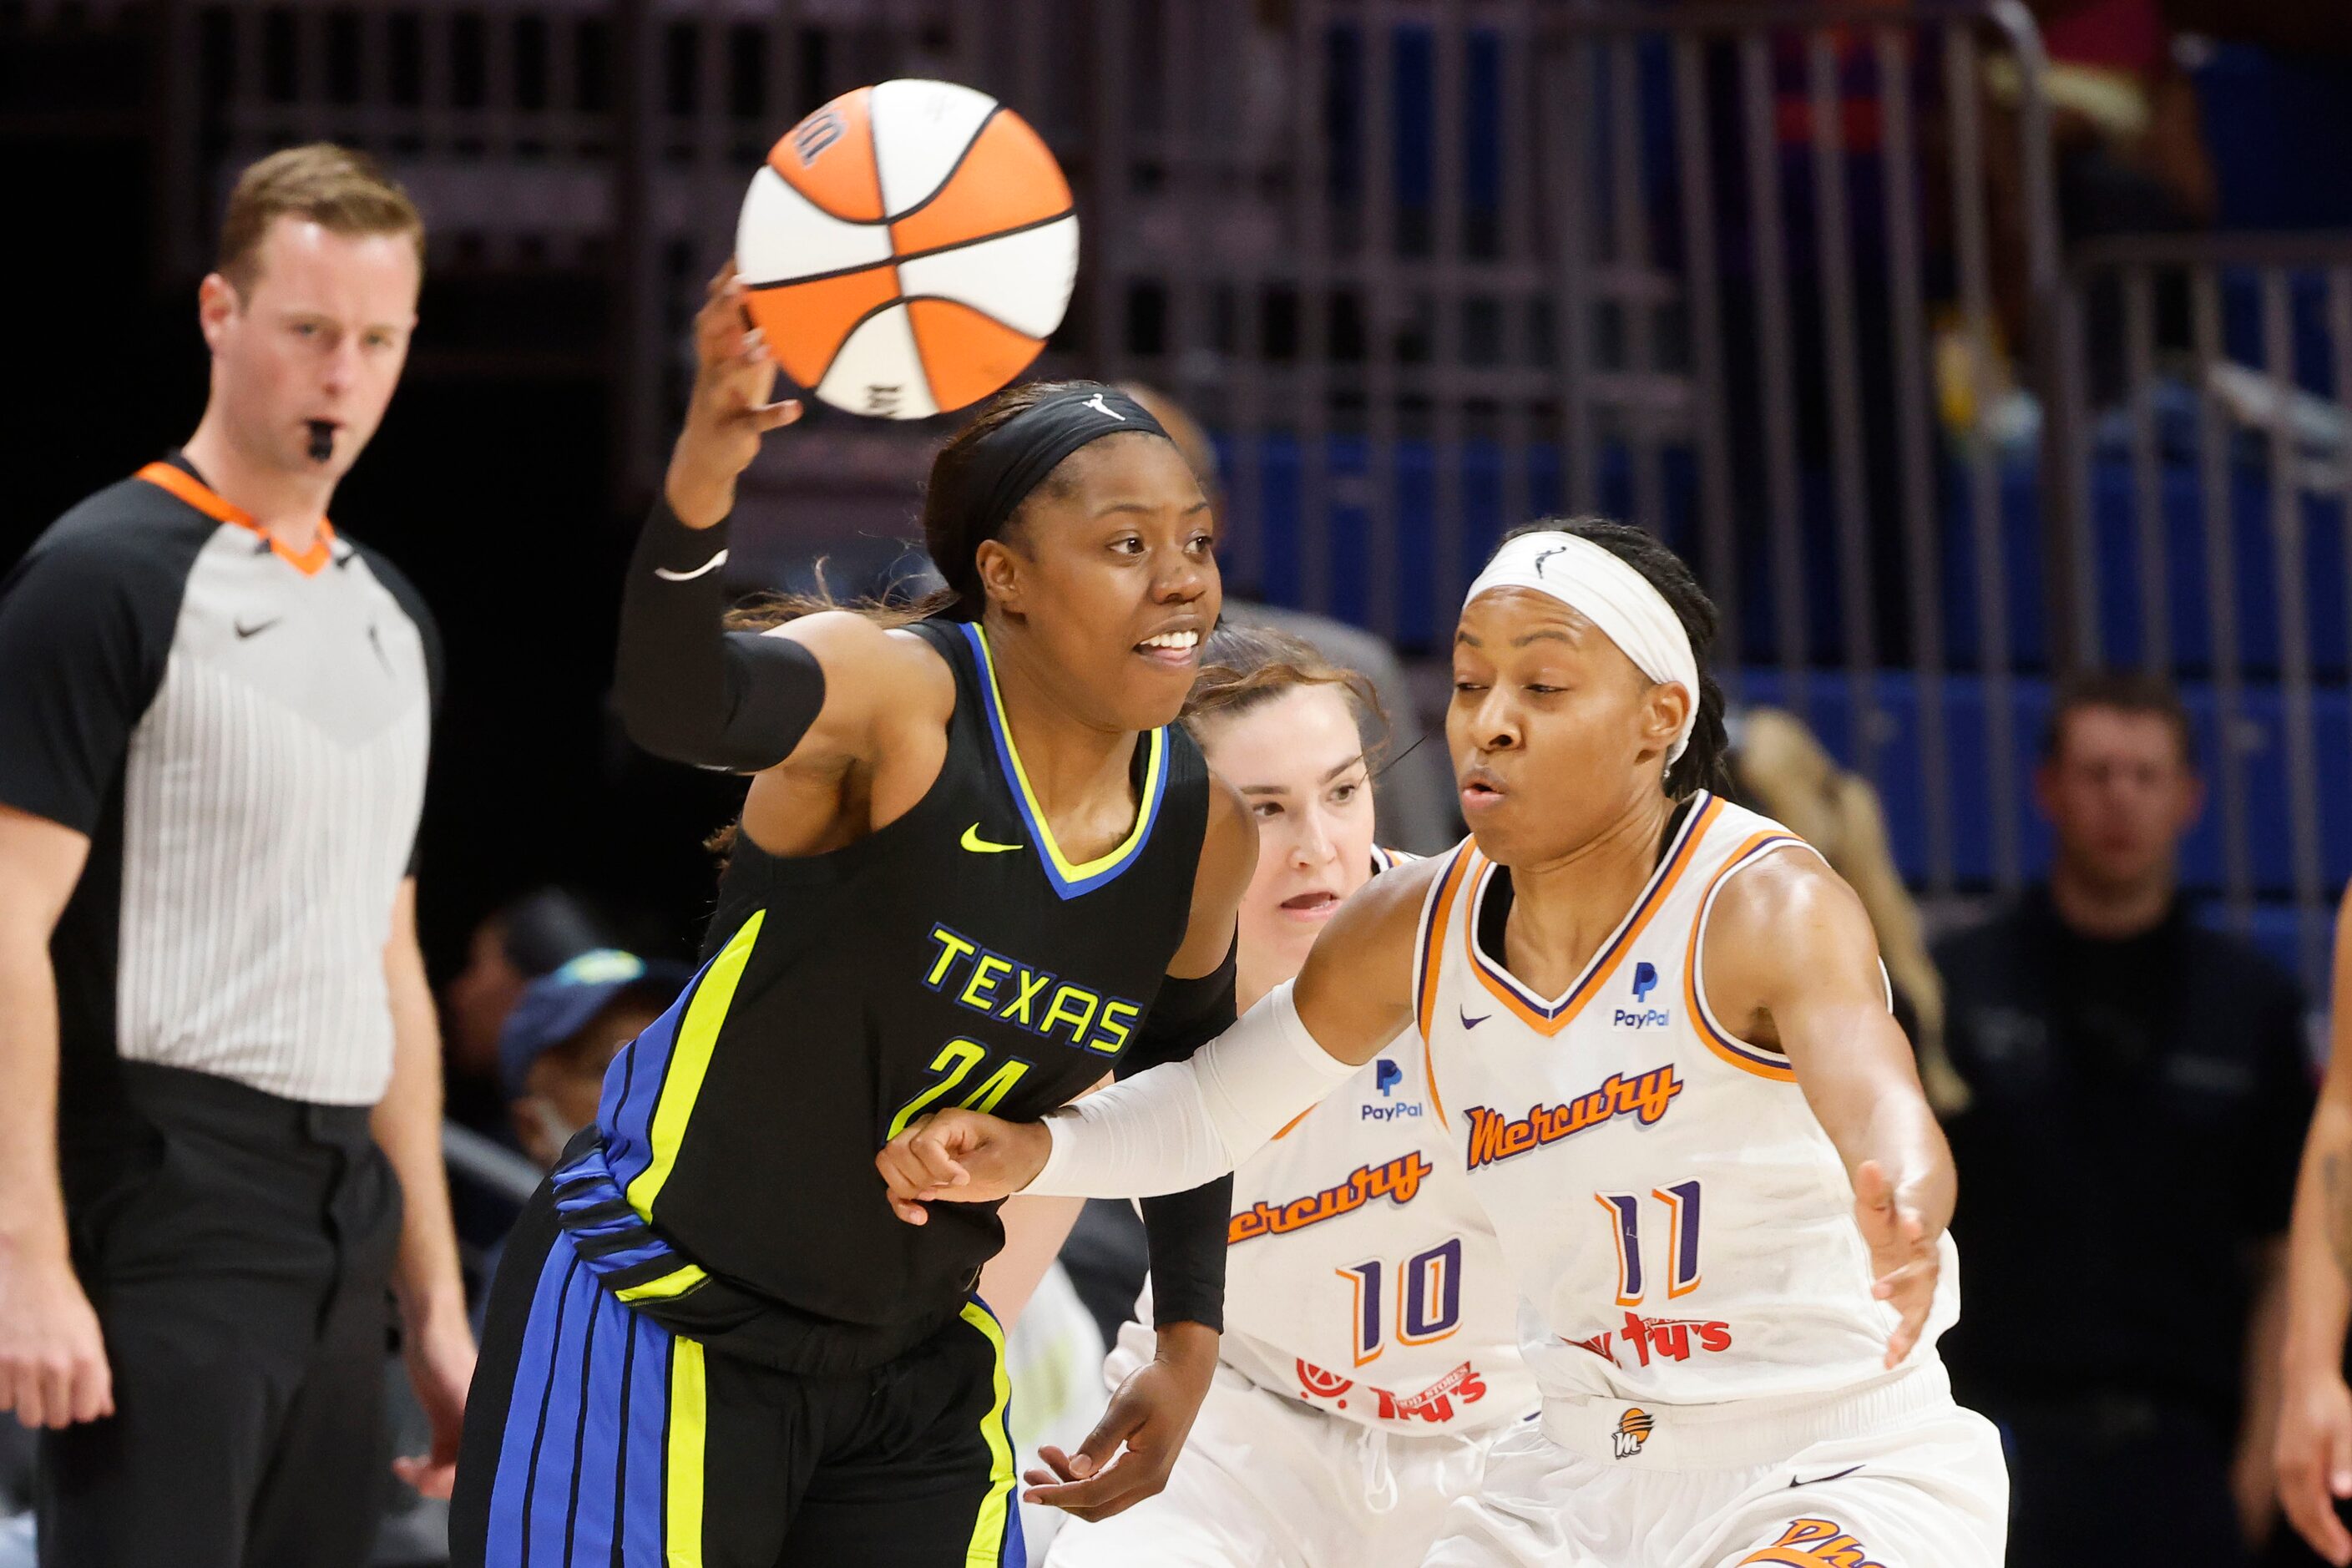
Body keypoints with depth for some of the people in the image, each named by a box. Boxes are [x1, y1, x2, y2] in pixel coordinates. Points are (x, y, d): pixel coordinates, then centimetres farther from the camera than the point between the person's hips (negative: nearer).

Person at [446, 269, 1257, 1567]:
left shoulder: (1201, 836, 0)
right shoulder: (892, 696, -19)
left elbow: (1182, 1074, 20)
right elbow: (679, 705, -42)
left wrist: (1190, 1338, 16)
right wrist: (701, 480, -61)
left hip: (915, 1367, 6)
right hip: (661, 1324, -6)